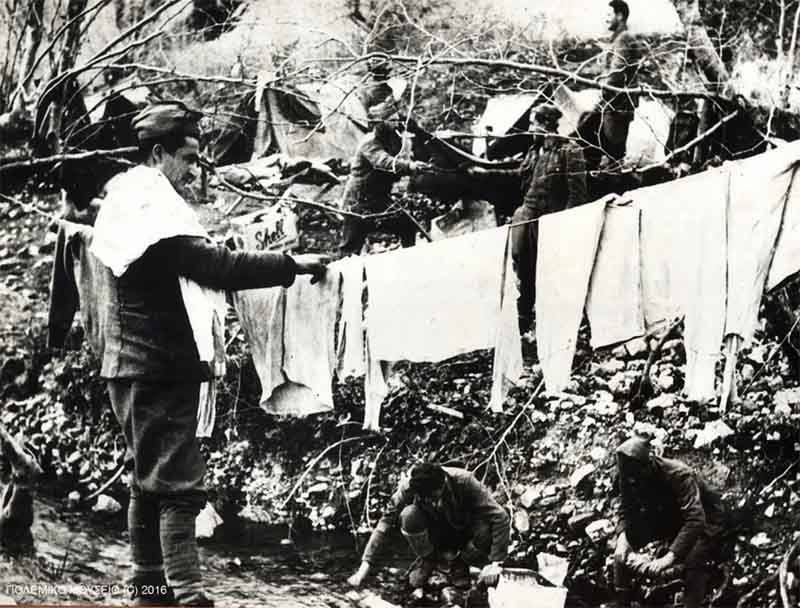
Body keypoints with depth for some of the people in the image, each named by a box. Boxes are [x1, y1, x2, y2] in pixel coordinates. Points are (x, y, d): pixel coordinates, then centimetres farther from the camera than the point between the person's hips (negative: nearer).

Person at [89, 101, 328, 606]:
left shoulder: (133, 205, 17)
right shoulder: (152, 209, -17)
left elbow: (200, 265, 20)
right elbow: (215, 266, -26)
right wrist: (292, 265, -22)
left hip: (143, 368, 11)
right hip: (158, 370, -11)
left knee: (151, 480, 15)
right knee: (179, 483, -12)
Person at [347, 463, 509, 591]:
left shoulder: (464, 481, -30)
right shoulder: (409, 486, -26)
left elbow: (500, 517, -29)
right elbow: (386, 520, -25)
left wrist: (495, 563, -33)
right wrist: (365, 564, -32)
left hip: (463, 533, 0)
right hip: (433, 537, 1)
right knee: (408, 515, -32)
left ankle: (459, 562, -2)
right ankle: (428, 560, -4)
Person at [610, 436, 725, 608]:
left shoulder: (679, 475, -37)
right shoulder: (629, 478, -19)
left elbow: (695, 520, -45)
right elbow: (627, 510, -8)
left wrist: (669, 557, -54)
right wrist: (623, 537, -31)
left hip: (704, 518, -6)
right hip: (666, 516, 6)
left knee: (693, 562, -33)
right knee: (621, 549, -11)